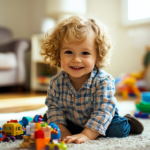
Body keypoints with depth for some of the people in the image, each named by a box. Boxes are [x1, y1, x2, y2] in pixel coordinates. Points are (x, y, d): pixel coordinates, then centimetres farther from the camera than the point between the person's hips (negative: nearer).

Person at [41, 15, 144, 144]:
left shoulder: (104, 81, -31)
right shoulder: (56, 82, -19)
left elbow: (103, 112, -33)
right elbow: (54, 107, -8)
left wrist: (86, 135, -42)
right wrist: (62, 131, -20)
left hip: (102, 121, -4)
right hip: (71, 123, 4)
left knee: (118, 129, -27)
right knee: (47, 119, -2)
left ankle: (127, 123, 9)